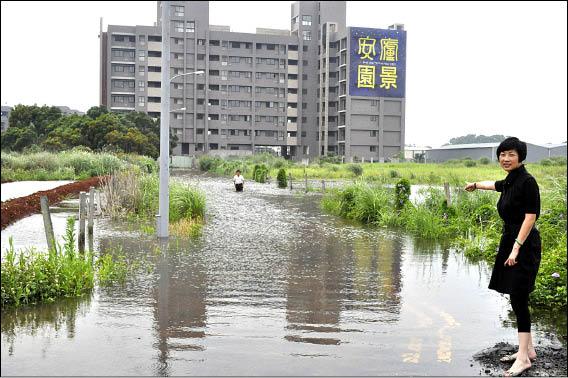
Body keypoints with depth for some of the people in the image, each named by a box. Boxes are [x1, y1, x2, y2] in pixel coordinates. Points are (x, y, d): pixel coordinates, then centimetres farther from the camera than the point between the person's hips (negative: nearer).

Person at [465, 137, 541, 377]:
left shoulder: (527, 181, -14)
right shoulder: (510, 182, 11)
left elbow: (530, 217, -19)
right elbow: (495, 185, 35)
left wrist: (516, 248, -26)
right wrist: (475, 185, 54)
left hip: (524, 245, -9)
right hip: (510, 241, 9)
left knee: (518, 299, -8)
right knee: (517, 299, 12)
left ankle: (523, 358, -3)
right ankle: (528, 349, 21)